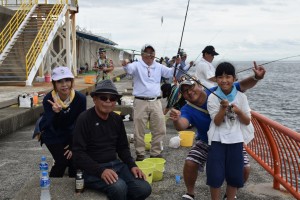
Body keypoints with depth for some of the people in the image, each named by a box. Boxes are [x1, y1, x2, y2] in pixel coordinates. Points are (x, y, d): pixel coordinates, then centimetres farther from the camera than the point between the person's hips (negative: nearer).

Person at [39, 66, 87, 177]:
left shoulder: (80, 98, -21)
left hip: (71, 134, 2)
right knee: (62, 161, -17)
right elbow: (54, 128, -29)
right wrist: (56, 113, -49)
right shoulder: (48, 100, -24)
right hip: (53, 136, -2)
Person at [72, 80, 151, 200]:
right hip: (92, 169, -6)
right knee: (119, 187, -33)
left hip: (115, 164, 6)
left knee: (144, 189, -14)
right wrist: (101, 171, -26)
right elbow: (79, 153, -16)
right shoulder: (84, 119, -12)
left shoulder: (117, 119, 7)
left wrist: (132, 165, -1)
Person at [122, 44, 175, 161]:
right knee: (139, 130, 3)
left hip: (156, 102, 4)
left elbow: (171, 73, 8)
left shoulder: (159, 67, 12)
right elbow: (130, 69, -20)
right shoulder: (137, 65, 0)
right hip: (140, 102, -3)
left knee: (159, 129, 7)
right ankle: (140, 154, 16)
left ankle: (155, 153, 23)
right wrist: (125, 65, -44)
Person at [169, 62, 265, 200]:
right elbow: (182, 126, -40)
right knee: (190, 163, -17)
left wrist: (256, 78, -40)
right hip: (207, 143, 0)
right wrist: (176, 120, -64)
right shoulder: (188, 110, -20)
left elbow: (243, 86, -20)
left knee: (245, 169, -10)